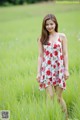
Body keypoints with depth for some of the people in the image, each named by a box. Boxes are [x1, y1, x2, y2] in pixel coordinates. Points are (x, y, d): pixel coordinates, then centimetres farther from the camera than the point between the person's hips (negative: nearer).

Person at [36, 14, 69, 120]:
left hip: (59, 69, -1)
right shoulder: (42, 39, 4)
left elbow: (65, 54, 2)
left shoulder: (62, 36, 2)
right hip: (46, 70, 1)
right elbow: (40, 56, 5)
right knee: (50, 97, -5)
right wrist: (38, 72, 1)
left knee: (59, 97, 4)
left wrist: (66, 70, -5)